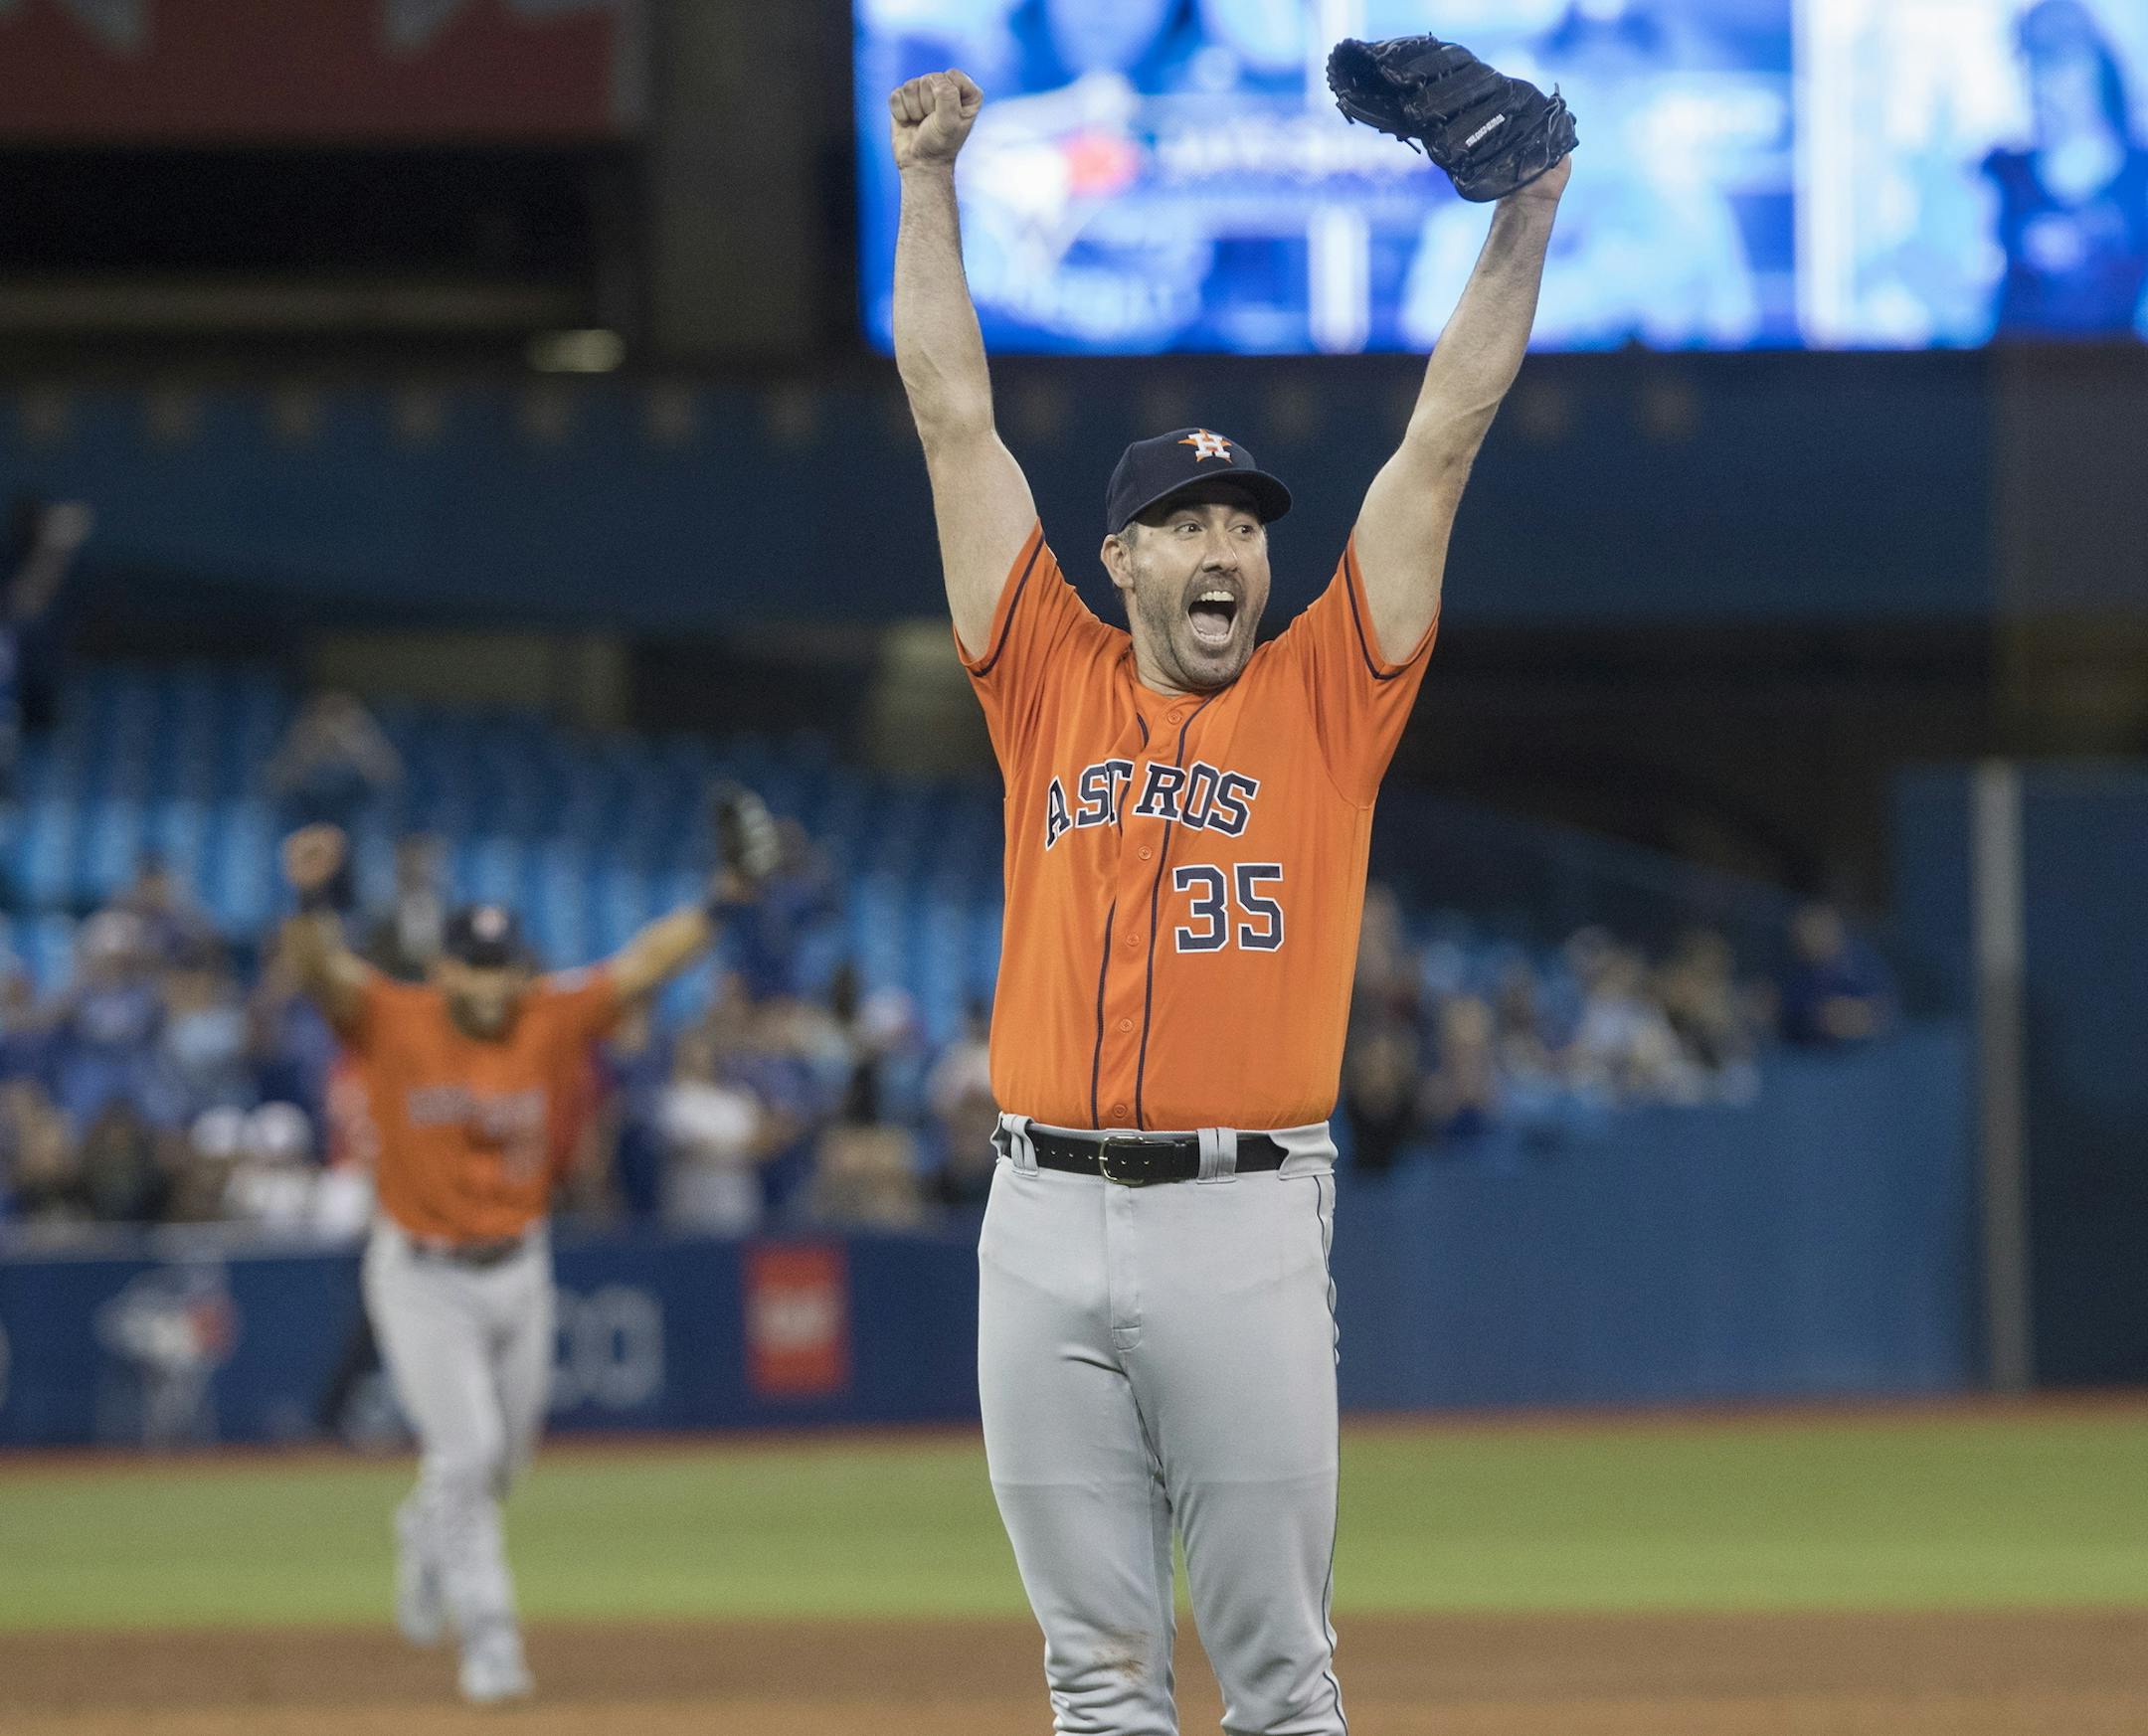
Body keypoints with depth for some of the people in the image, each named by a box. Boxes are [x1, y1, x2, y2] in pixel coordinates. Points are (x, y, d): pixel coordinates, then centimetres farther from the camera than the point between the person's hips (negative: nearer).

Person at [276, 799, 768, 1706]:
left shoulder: (553, 1022, -7)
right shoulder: (391, 1020, -14)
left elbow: (645, 963, -12)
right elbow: (320, 970, -29)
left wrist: (722, 898, -26)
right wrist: (314, 905, -51)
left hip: (517, 1270, 4)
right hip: (421, 1279, -4)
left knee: (499, 1460, 17)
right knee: (467, 1449, -11)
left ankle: (427, 1534, 49)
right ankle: (487, 1633, -1)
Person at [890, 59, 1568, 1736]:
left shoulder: (1324, 698, 9)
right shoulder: (1053, 683, 12)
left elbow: (1446, 436, 7)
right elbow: (955, 414, 14)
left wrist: (1526, 212, 3)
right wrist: (930, 182, 14)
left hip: (1245, 1220, -2)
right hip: (1045, 1219, 2)